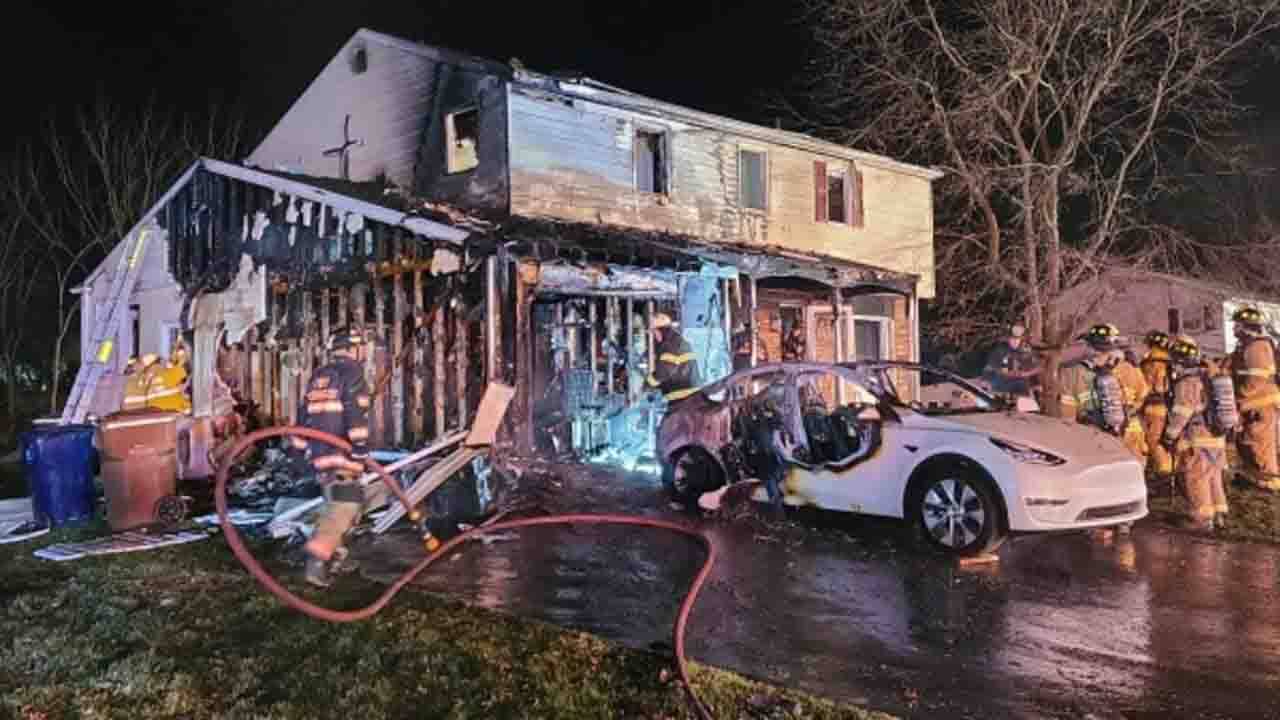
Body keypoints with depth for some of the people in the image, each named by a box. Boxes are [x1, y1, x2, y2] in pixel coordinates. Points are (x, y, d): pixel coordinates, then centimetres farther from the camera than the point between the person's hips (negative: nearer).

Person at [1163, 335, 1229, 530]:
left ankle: (1202, 519, 4)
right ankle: (1218, 514, 24)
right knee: (1213, 478, 17)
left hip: (1197, 440, -9)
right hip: (1216, 437, 9)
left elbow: (1181, 413, -18)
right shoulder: (1208, 377, 11)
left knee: (1196, 480, 0)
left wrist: (1170, 435, -10)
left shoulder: (1187, 382, -16)